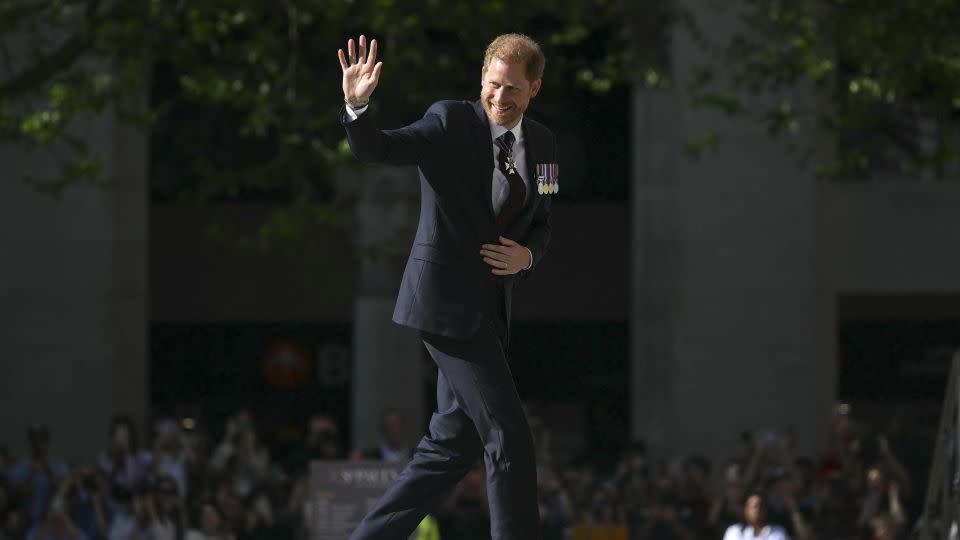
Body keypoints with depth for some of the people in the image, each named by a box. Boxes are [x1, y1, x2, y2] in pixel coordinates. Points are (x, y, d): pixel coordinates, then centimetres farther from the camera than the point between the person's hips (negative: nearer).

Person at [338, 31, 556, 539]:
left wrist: (527, 256, -4)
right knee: (509, 440, -10)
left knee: (454, 444, 12)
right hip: (447, 301, -8)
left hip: (488, 307, 8)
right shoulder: (451, 122, -8)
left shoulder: (542, 144, 10)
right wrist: (357, 106, -37)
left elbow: (540, 224, 19)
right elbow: (376, 149, -17)